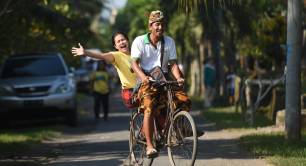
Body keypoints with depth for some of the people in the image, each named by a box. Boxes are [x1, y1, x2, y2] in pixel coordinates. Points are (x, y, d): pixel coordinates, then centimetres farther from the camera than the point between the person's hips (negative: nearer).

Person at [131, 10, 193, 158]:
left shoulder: (169, 42, 7)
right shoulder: (139, 41, -3)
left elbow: (173, 63, 2)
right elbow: (134, 63, -10)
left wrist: (178, 78, -19)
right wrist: (143, 77, -30)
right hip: (147, 81, -4)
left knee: (185, 101, -18)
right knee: (149, 108, -30)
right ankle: (149, 145, -30)